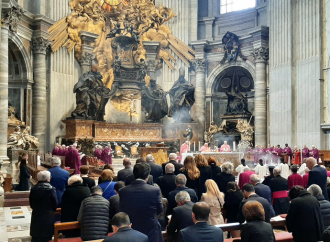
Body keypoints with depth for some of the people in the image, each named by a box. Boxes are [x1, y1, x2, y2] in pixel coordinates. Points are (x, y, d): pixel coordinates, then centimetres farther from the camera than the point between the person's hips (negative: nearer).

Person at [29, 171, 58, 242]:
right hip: (48, 218, -3)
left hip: (36, 217, 3)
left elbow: (31, 204, 5)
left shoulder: (33, 189, -4)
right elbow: (55, 205, -7)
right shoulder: (51, 189, -14)